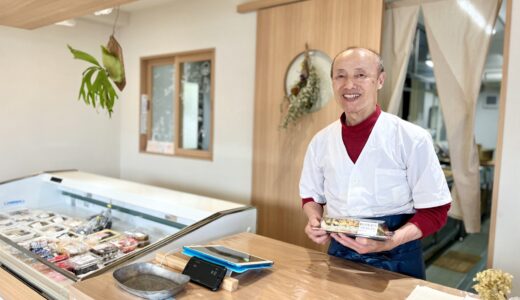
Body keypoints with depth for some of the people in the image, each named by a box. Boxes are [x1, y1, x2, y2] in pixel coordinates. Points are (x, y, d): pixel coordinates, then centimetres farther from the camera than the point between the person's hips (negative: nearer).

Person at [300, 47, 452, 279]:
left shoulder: (412, 139, -13)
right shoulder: (321, 141, -2)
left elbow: (434, 211, -9)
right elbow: (311, 194, 12)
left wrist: (391, 241, -24)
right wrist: (314, 220, -9)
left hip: (395, 259, -3)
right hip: (339, 253, 3)